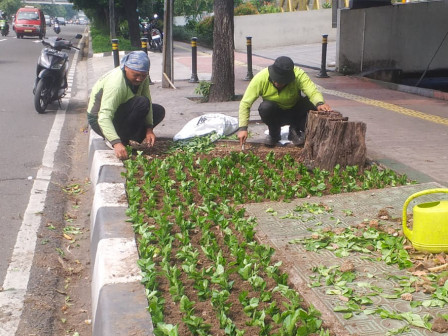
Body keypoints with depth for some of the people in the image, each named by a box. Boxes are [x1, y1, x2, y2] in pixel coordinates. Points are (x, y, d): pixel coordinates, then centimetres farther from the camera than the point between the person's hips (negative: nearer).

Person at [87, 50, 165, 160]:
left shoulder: (142, 77, -10)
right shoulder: (115, 84, -35)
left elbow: (148, 102, -6)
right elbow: (104, 118, -43)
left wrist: (149, 129, -19)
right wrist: (116, 143, -54)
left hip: (120, 112, 9)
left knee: (159, 111, 4)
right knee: (142, 102, -29)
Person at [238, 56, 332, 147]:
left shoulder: (299, 75, -26)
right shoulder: (260, 78, -26)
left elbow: (313, 92, -35)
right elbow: (245, 104, -24)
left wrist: (320, 103, -57)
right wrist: (243, 128, -33)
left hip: (295, 111, 0)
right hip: (274, 115, 0)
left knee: (312, 103, -28)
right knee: (265, 107, -34)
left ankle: (295, 131, -2)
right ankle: (274, 133, -2)